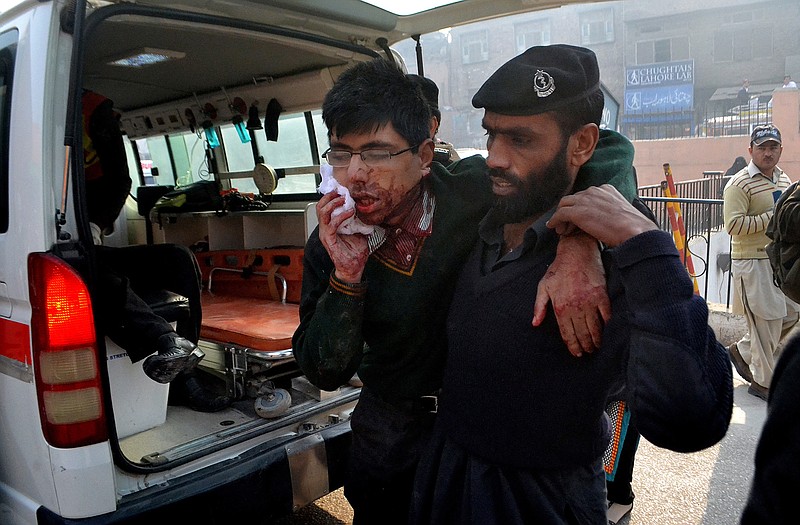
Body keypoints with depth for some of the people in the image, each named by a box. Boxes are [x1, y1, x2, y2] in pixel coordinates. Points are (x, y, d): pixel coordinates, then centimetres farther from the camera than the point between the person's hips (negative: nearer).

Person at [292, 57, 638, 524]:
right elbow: (326, 373, -14)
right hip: (390, 429, 2)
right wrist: (346, 276, -30)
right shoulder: (329, 244, -15)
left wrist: (578, 248, -40)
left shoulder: (476, 190, -24)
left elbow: (609, 150, -22)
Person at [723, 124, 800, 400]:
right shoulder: (740, 183, -14)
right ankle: (764, 381, 14)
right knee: (767, 320, -2)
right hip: (752, 262, -9)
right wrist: (772, 217, -21)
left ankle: (742, 351, 32)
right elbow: (734, 225, -24)